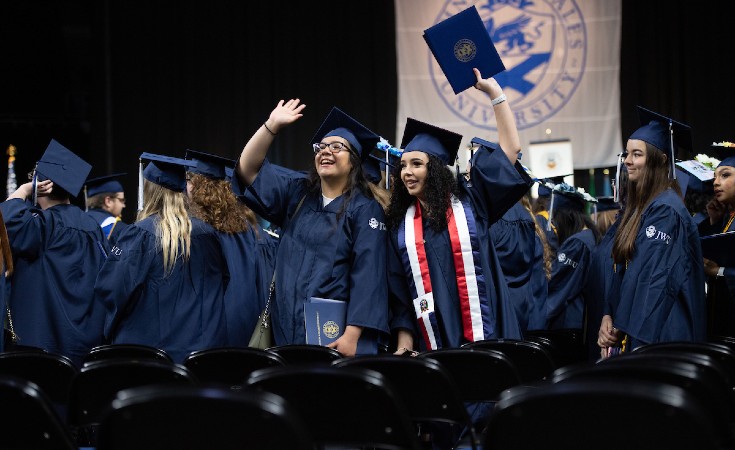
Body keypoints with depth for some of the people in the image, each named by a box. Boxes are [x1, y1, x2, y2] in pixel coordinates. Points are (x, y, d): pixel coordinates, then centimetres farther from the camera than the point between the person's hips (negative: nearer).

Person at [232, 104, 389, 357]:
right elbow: (248, 170, 5)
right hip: (287, 332, 5)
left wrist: (352, 336, -20)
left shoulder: (365, 210, -3)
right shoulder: (297, 193, 12)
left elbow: (368, 277, -11)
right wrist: (272, 125, -7)